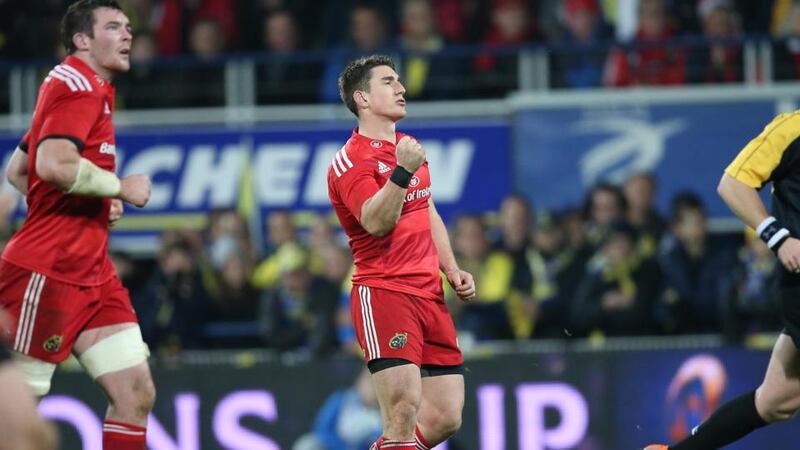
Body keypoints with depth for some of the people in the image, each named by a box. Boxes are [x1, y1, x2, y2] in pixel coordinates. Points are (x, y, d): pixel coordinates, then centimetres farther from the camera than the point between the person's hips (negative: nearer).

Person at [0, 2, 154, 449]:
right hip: (49, 272, -10)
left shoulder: (92, 89, 19)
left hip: (91, 272, 10)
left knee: (138, 392, 0)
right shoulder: (79, 84, -10)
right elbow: (53, 164, -27)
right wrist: (120, 187, -14)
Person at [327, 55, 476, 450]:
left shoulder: (410, 148, 18)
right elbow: (376, 222, -23)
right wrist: (402, 171, -33)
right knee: (405, 406, -20)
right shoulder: (350, 161, -9)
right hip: (383, 294, -8)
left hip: (430, 296, 8)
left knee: (446, 417, 4)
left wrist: (452, 270, 19)